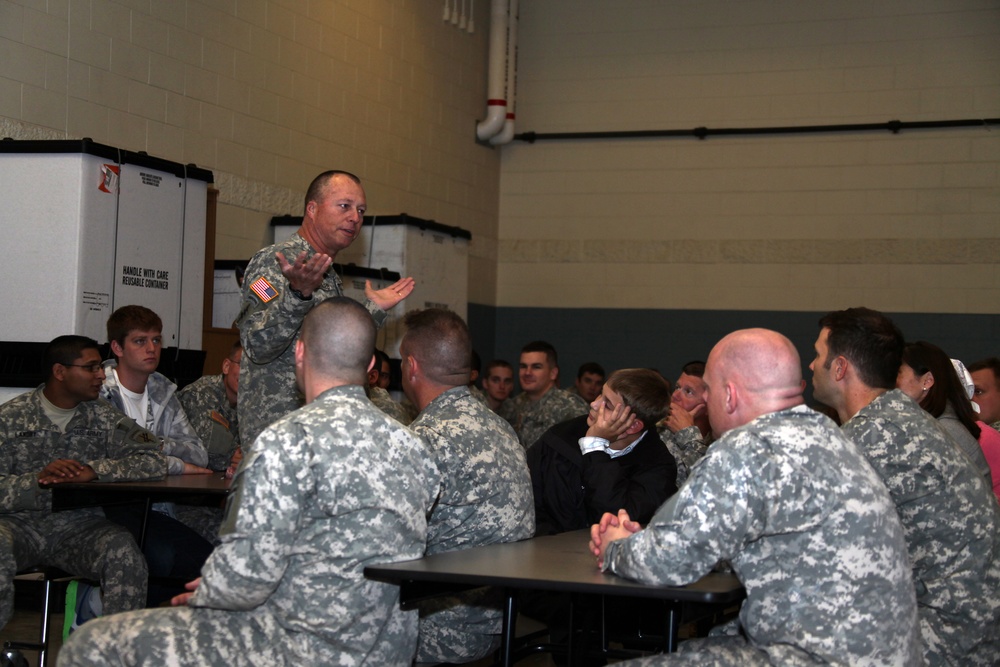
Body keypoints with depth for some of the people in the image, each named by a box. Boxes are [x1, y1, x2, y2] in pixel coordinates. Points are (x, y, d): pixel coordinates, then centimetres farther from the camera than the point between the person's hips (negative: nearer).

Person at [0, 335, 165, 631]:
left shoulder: (103, 418, 8)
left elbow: (154, 461, -5)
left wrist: (93, 470, -17)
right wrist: (38, 479, -25)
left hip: (78, 526, 2)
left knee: (123, 550, -28)